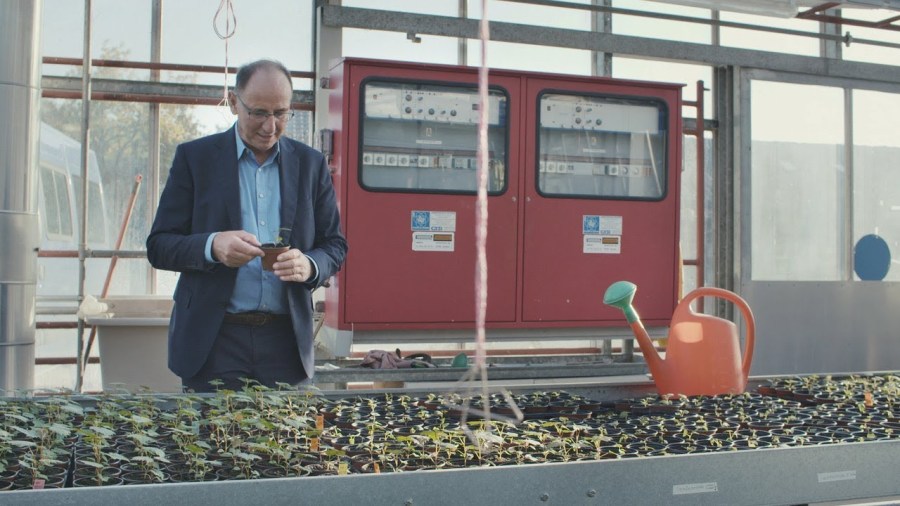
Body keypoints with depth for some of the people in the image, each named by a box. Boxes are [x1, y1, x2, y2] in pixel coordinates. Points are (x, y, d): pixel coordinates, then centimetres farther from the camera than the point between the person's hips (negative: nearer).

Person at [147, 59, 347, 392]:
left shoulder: (311, 164, 9)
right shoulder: (194, 157, 3)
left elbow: (335, 246, 10)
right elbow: (158, 246, 1)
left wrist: (309, 266, -13)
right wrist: (212, 246, -20)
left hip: (286, 341, 2)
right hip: (213, 341, -1)